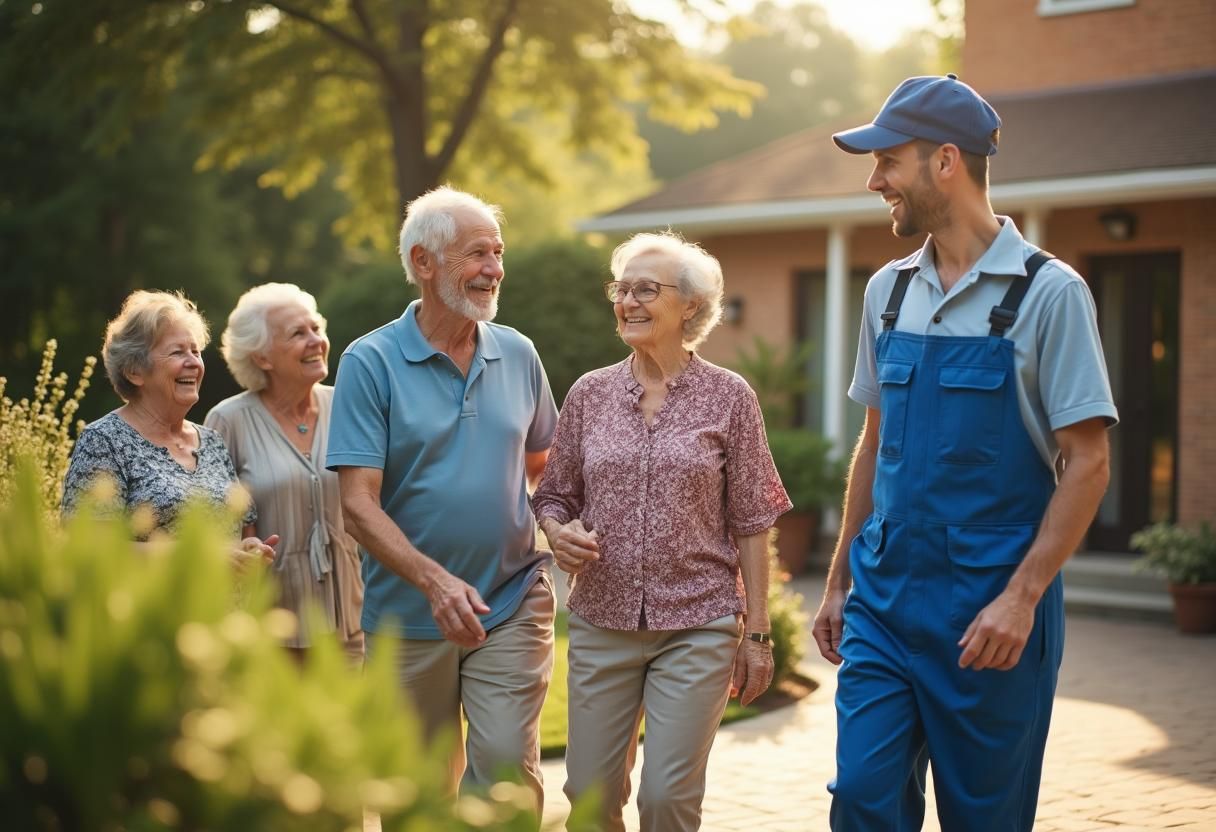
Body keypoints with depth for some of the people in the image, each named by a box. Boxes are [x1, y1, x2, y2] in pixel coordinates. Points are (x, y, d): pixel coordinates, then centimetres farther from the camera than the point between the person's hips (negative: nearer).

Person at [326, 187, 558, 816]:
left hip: (512, 606, 2)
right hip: (409, 617, -1)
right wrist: (433, 580, -26)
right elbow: (358, 504, -13)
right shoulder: (370, 363, -7)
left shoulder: (518, 355, 5)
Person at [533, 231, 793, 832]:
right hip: (602, 620, 3)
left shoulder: (728, 397, -1)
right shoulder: (589, 394, 5)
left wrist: (757, 632, -2)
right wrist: (558, 532, -10)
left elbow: (750, 525, 0)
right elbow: (554, 497, 13)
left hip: (698, 625, -3)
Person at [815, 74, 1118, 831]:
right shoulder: (889, 291, 9)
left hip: (990, 611, -5)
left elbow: (1088, 464, -11)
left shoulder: (1048, 293, -9)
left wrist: (1021, 597, -19)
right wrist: (839, 582, 15)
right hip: (882, 599, 5)